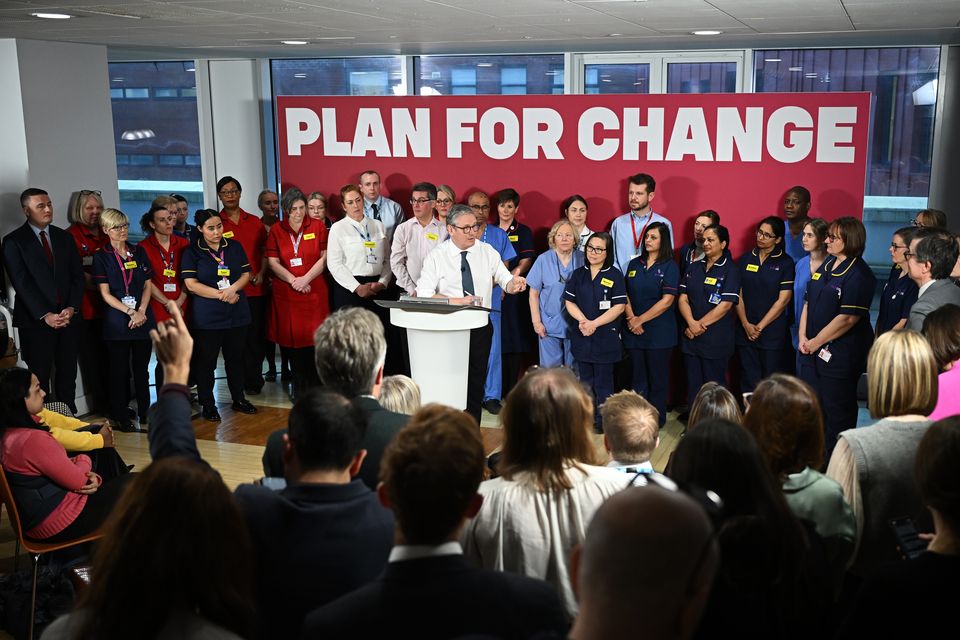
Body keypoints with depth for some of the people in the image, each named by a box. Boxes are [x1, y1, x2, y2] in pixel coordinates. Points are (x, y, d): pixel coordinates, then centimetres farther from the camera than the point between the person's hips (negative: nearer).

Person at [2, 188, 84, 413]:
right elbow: (21, 283, -8)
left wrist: (72, 308, -6)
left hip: (68, 317, 4)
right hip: (36, 321, -4)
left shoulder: (64, 237, 12)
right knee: (39, 378, 0)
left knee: (67, 375, 7)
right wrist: (45, 315, -15)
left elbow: (78, 275, 9)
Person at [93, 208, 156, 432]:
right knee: (119, 370, 2)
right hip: (116, 320, -3)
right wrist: (130, 312, -13)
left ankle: (144, 412, 18)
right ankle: (121, 417, 12)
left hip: (143, 318, 3)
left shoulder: (139, 252, 10)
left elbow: (148, 285, 8)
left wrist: (142, 311, -7)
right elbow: (105, 293, -4)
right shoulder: (102, 256, 0)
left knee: (142, 368, 7)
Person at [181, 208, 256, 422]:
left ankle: (239, 399, 25)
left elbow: (246, 274, 6)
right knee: (206, 360, 2)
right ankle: (207, 404, 13)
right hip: (207, 316, -3)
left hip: (237, 313, 4)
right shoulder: (192, 252, -4)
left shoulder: (235, 247, 7)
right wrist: (221, 294, -15)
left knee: (236, 357, 12)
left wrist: (233, 289, -14)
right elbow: (191, 284, -11)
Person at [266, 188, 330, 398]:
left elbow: (324, 257, 0)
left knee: (314, 338, -2)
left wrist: (306, 279, -10)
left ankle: (316, 386, 8)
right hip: (285, 292, 1)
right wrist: (293, 280, -10)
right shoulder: (276, 230, 5)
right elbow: (273, 262, 1)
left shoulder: (318, 227, 4)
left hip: (314, 291, -1)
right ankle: (299, 386, 16)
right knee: (291, 338, 4)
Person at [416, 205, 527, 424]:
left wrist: (513, 284, -25)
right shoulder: (437, 256, -5)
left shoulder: (487, 252, 3)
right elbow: (423, 293, -13)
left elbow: (505, 280, -1)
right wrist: (456, 301, -22)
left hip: (481, 327, 3)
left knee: (476, 383, 10)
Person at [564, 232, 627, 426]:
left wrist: (594, 323, -16)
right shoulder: (578, 274, 9)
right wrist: (582, 320, -13)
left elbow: (619, 306, -10)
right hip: (581, 336, 4)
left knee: (603, 381, 2)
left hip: (605, 337, -4)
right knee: (585, 380, 12)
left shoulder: (615, 275, -3)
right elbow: (569, 302, 6)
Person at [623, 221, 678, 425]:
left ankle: (657, 419, 14)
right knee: (638, 377, 9)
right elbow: (625, 295, 8)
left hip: (659, 332, -4)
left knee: (657, 378, 3)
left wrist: (640, 320, -12)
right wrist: (631, 319, -8)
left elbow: (667, 301, -12)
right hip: (634, 332, 4)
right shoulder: (634, 264, 11)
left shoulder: (669, 267, -4)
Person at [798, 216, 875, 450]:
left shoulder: (859, 274, -15)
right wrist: (803, 337, 2)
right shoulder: (826, 265, 11)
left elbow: (848, 318, -21)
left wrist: (816, 341, -14)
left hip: (840, 353, -8)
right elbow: (809, 302, 13)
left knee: (837, 412, 3)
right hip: (812, 351, 8)